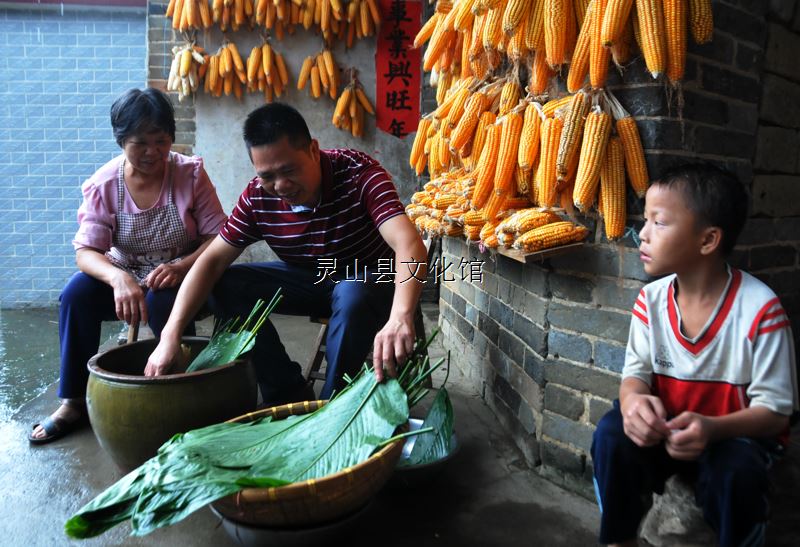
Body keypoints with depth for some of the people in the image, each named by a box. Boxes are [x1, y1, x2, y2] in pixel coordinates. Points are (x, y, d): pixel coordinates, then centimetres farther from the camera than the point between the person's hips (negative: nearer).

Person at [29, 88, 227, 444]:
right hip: (124, 278, 3)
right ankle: (74, 400, -9)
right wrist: (118, 278, -39)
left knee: (163, 300, -34)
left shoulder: (191, 174, -11)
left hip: (179, 281, -2)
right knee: (76, 291, -24)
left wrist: (181, 266, -33)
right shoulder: (103, 184, -8)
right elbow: (86, 250, -16)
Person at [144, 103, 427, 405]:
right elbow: (212, 260, -12)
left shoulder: (358, 174, -28)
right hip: (309, 279, 4)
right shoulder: (258, 197, -14)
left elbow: (409, 244, -41)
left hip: (369, 280, -4)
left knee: (352, 296, -38)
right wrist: (170, 335, -24)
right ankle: (289, 395, -4)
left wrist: (401, 317, -60)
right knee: (226, 286, -15)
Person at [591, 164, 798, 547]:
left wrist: (713, 429, -35)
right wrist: (633, 399, -28)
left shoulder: (760, 310, -19)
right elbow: (636, 372, -2)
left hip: (739, 435, -3)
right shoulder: (651, 299, -6)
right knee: (612, 433, -24)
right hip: (666, 429, 3)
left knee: (735, 470, -34)